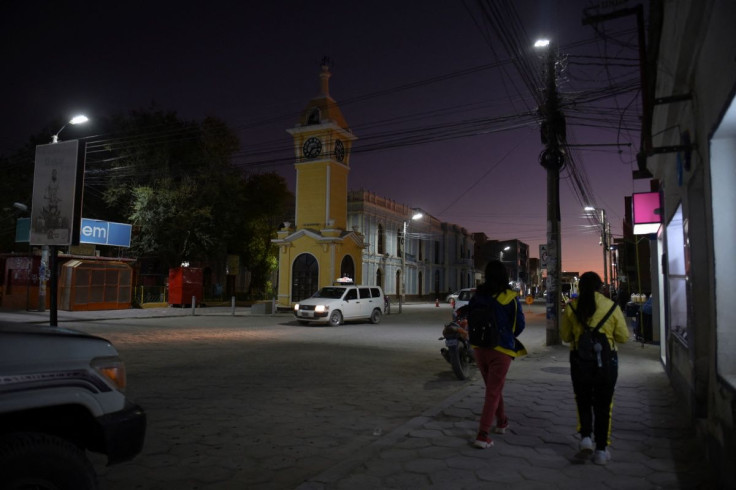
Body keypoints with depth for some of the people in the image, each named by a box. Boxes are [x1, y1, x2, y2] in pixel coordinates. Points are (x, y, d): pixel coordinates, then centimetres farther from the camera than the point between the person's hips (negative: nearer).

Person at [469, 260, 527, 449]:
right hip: (501, 350, -4)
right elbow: (520, 325, -4)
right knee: (493, 392, 1)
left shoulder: (477, 296, -2)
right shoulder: (511, 298, -10)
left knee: (492, 388, 22)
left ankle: (501, 421, 37)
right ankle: (483, 434, -5)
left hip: (479, 347, 4)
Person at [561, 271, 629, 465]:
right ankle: (601, 450, 15)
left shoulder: (572, 307, -6)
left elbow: (565, 336, 0)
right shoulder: (612, 307, -8)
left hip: (580, 360, 0)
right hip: (607, 361, 0)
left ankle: (585, 438, 2)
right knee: (603, 406, 11)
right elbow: (623, 337, -2)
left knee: (583, 402, 18)